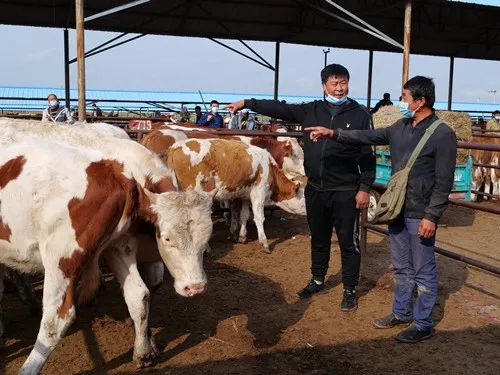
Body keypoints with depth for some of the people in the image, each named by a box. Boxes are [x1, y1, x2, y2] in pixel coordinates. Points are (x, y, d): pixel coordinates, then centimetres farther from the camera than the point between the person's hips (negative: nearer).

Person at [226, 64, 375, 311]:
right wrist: (247, 103, 3)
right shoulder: (311, 111, 6)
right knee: (318, 239, 19)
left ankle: (350, 290, 21)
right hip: (315, 189, 4)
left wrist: (364, 188, -9)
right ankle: (317, 281, 38)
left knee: (348, 242, 5)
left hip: (345, 193, -4)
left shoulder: (360, 115, -4)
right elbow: (280, 108, 6)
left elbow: (367, 155, -4)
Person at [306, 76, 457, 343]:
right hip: (397, 211, 7)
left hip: (420, 217, -7)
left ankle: (423, 324, 19)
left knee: (423, 272, 6)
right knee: (401, 267, 19)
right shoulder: (400, 127, 7)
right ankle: (401, 313, 35)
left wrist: (431, 216, -18)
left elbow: (444, 182, -15)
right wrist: (334, 134, 1)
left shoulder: (442, 134, -14)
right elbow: (369, 137, 10)